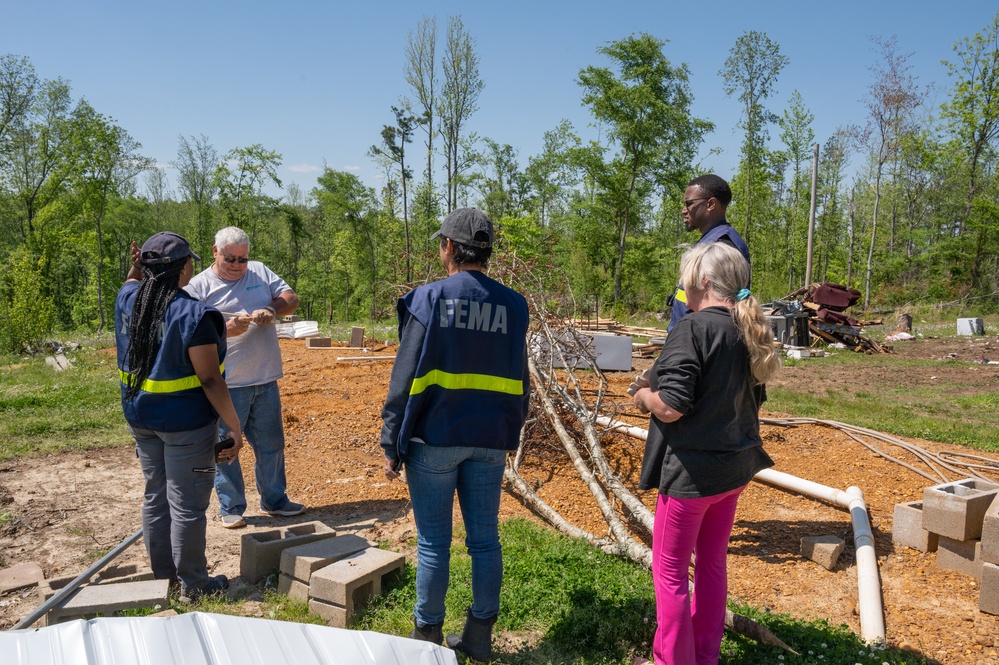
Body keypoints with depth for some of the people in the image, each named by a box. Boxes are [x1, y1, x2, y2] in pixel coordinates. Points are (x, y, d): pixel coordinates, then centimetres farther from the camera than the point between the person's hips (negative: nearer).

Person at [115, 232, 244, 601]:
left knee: (155, 497, 19)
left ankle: (162, 573, 33)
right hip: (186, 421, -7)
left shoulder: (128, 300, 0)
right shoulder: (193, 314, -21)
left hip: (140, 415, 8)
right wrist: (235, 427, -15)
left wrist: (136, 267, 9)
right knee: (187, 504, 4)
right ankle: (192, 582, 18)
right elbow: (210, 380, -21)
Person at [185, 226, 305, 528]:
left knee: (271, 444, 14)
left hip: (266, 380, 4)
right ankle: (231, 508, 20)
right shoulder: (199, 286, -4)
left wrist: (273, 309, -17)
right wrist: (226, 330, -27)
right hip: (226, 385, -4)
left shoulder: (260, 271, 8)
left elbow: (291, 299, 4)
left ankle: (274, 500, 29)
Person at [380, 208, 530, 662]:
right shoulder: (512, 305, 3)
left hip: (434, 440, -3)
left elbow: (406, 378, -9)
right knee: (484, 539, 12)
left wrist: (391, 445, -3)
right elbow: (518, 382, 9)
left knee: (434, 543, 8)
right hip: (490, 444, 4)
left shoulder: (430, 299, -9)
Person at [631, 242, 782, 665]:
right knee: (712, 564, 21)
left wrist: (644, 396, -4)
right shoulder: (748, 331, 4)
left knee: (670, 571, 9)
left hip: (691, 471, -8)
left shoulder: (693, 328, -20)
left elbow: (671, 407, -26)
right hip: (736, 467, 8)